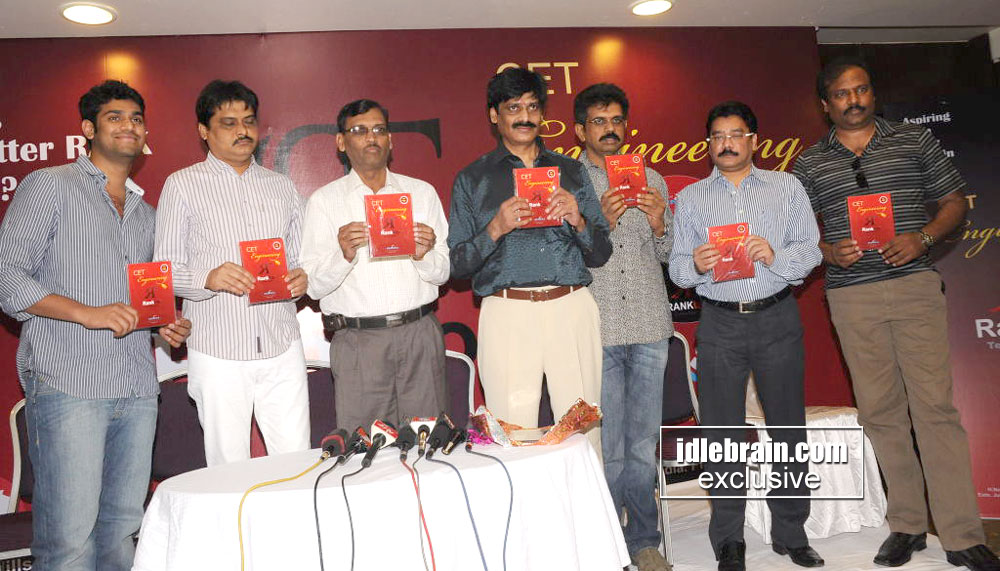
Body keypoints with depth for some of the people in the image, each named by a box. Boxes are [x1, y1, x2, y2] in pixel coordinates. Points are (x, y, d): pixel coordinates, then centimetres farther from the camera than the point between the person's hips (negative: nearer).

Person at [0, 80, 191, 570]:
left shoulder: (146, 213, 22)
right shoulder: (48, 186, 4)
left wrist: (169, 325, 8)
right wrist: (88, 313, -17)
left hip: (137, 390, 6)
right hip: (67, 384, -5)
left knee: (123, 526, 9)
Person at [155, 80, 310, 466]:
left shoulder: (281, 186, 15)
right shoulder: (182, 185, 3)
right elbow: (165, 270, -1)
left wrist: (301, 278, -4)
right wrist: (208, 278, -21)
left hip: (282, 348, 3)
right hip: (218, 352, -3)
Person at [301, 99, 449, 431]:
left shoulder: (422, 192, 12)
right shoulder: (324, 201, 5)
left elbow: (444, 273, 9)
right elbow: (314, 286, -3)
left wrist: (424, 256, -12)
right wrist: (343, 254, -20)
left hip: (420, 332, 2)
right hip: (358, 340, -2)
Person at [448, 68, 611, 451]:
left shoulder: (570, 171, 16)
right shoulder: (472, 179, 11)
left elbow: (600, 254, 13)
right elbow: (456, 264, 4)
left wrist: (577, 220, -6)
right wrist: (495, 229, -11)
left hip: (572, 308, 2)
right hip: (507, 315, -1)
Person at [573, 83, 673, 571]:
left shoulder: (650, 178, 15)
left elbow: (668, 255, 16)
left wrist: (658, 224, -4)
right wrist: (599, 224, -16)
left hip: (650, 327, 3)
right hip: (595, 329, -3)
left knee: (643, 444, 8)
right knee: (605, 447, 1)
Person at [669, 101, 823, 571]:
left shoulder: (787, 187, 10)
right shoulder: (690, 198, 12)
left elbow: (811, 251, 2)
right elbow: (676, 268, 6)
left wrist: (775, 256, -17)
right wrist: (695, 264, -15)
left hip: (778, 320, 0)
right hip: (720, 324, 0)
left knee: (788, 426, 6)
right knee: (722, 431, 2)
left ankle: (791, 533, 22)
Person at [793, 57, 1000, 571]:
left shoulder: (914, 140, 9)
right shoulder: (809, 164, 9)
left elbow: (954, 202, 10)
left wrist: (923, 238, -9)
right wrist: (827, 251, -9)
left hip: (915, 286, -1)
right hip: (851, 299, 1)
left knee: (935, 405, -5)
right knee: (880, 411, 6)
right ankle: (906, 525, 18)